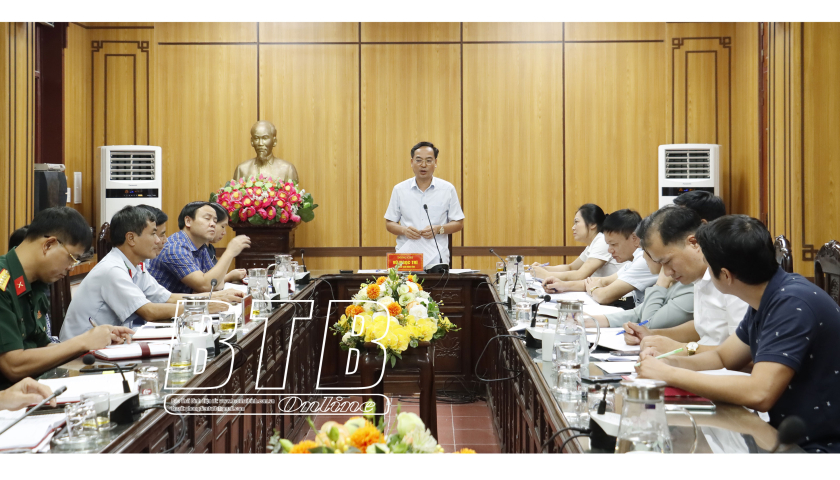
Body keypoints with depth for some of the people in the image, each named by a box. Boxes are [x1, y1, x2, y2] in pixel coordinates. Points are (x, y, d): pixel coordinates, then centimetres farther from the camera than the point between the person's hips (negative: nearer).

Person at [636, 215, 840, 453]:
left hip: (821, 446, -8)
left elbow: (759, 394, -32)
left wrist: (669, 375, -24)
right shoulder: (766, 300, 4)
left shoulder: (793, 304, -24)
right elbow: (723, 358, 17)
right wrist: (668, 362, -2)